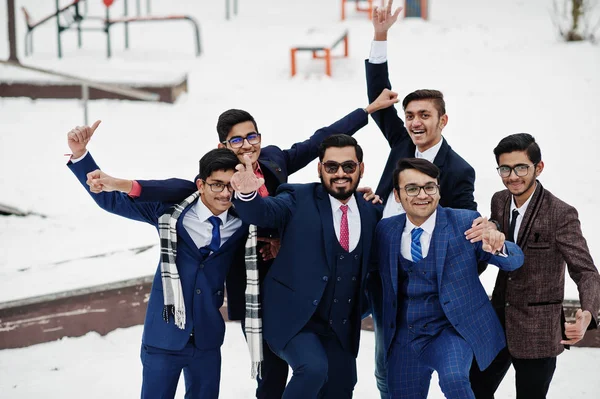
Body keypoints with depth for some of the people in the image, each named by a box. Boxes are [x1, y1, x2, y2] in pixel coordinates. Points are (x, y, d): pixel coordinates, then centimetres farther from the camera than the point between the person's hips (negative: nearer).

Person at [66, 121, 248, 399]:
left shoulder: (241, 224, -4)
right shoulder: (171, 210, -8)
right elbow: (111, 199, -5)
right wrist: (79, 154, -16)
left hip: (208, 340, 2)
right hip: (164, 337, -2)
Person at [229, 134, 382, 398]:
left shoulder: (372, 212, 5)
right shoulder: (298, 199, -7)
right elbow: (264, 211, -25)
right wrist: (248, 193, -45)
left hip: (340, 327, 5)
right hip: (293, 317, -5)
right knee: (314, 368, -28)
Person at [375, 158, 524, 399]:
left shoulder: (465, 223, -8)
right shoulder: (385, 230, 1)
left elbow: (515, 261, -7)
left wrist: (498, 248, -30)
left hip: (451, 331, -4)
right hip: (404, 340, 4)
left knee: (453, 379, -32)